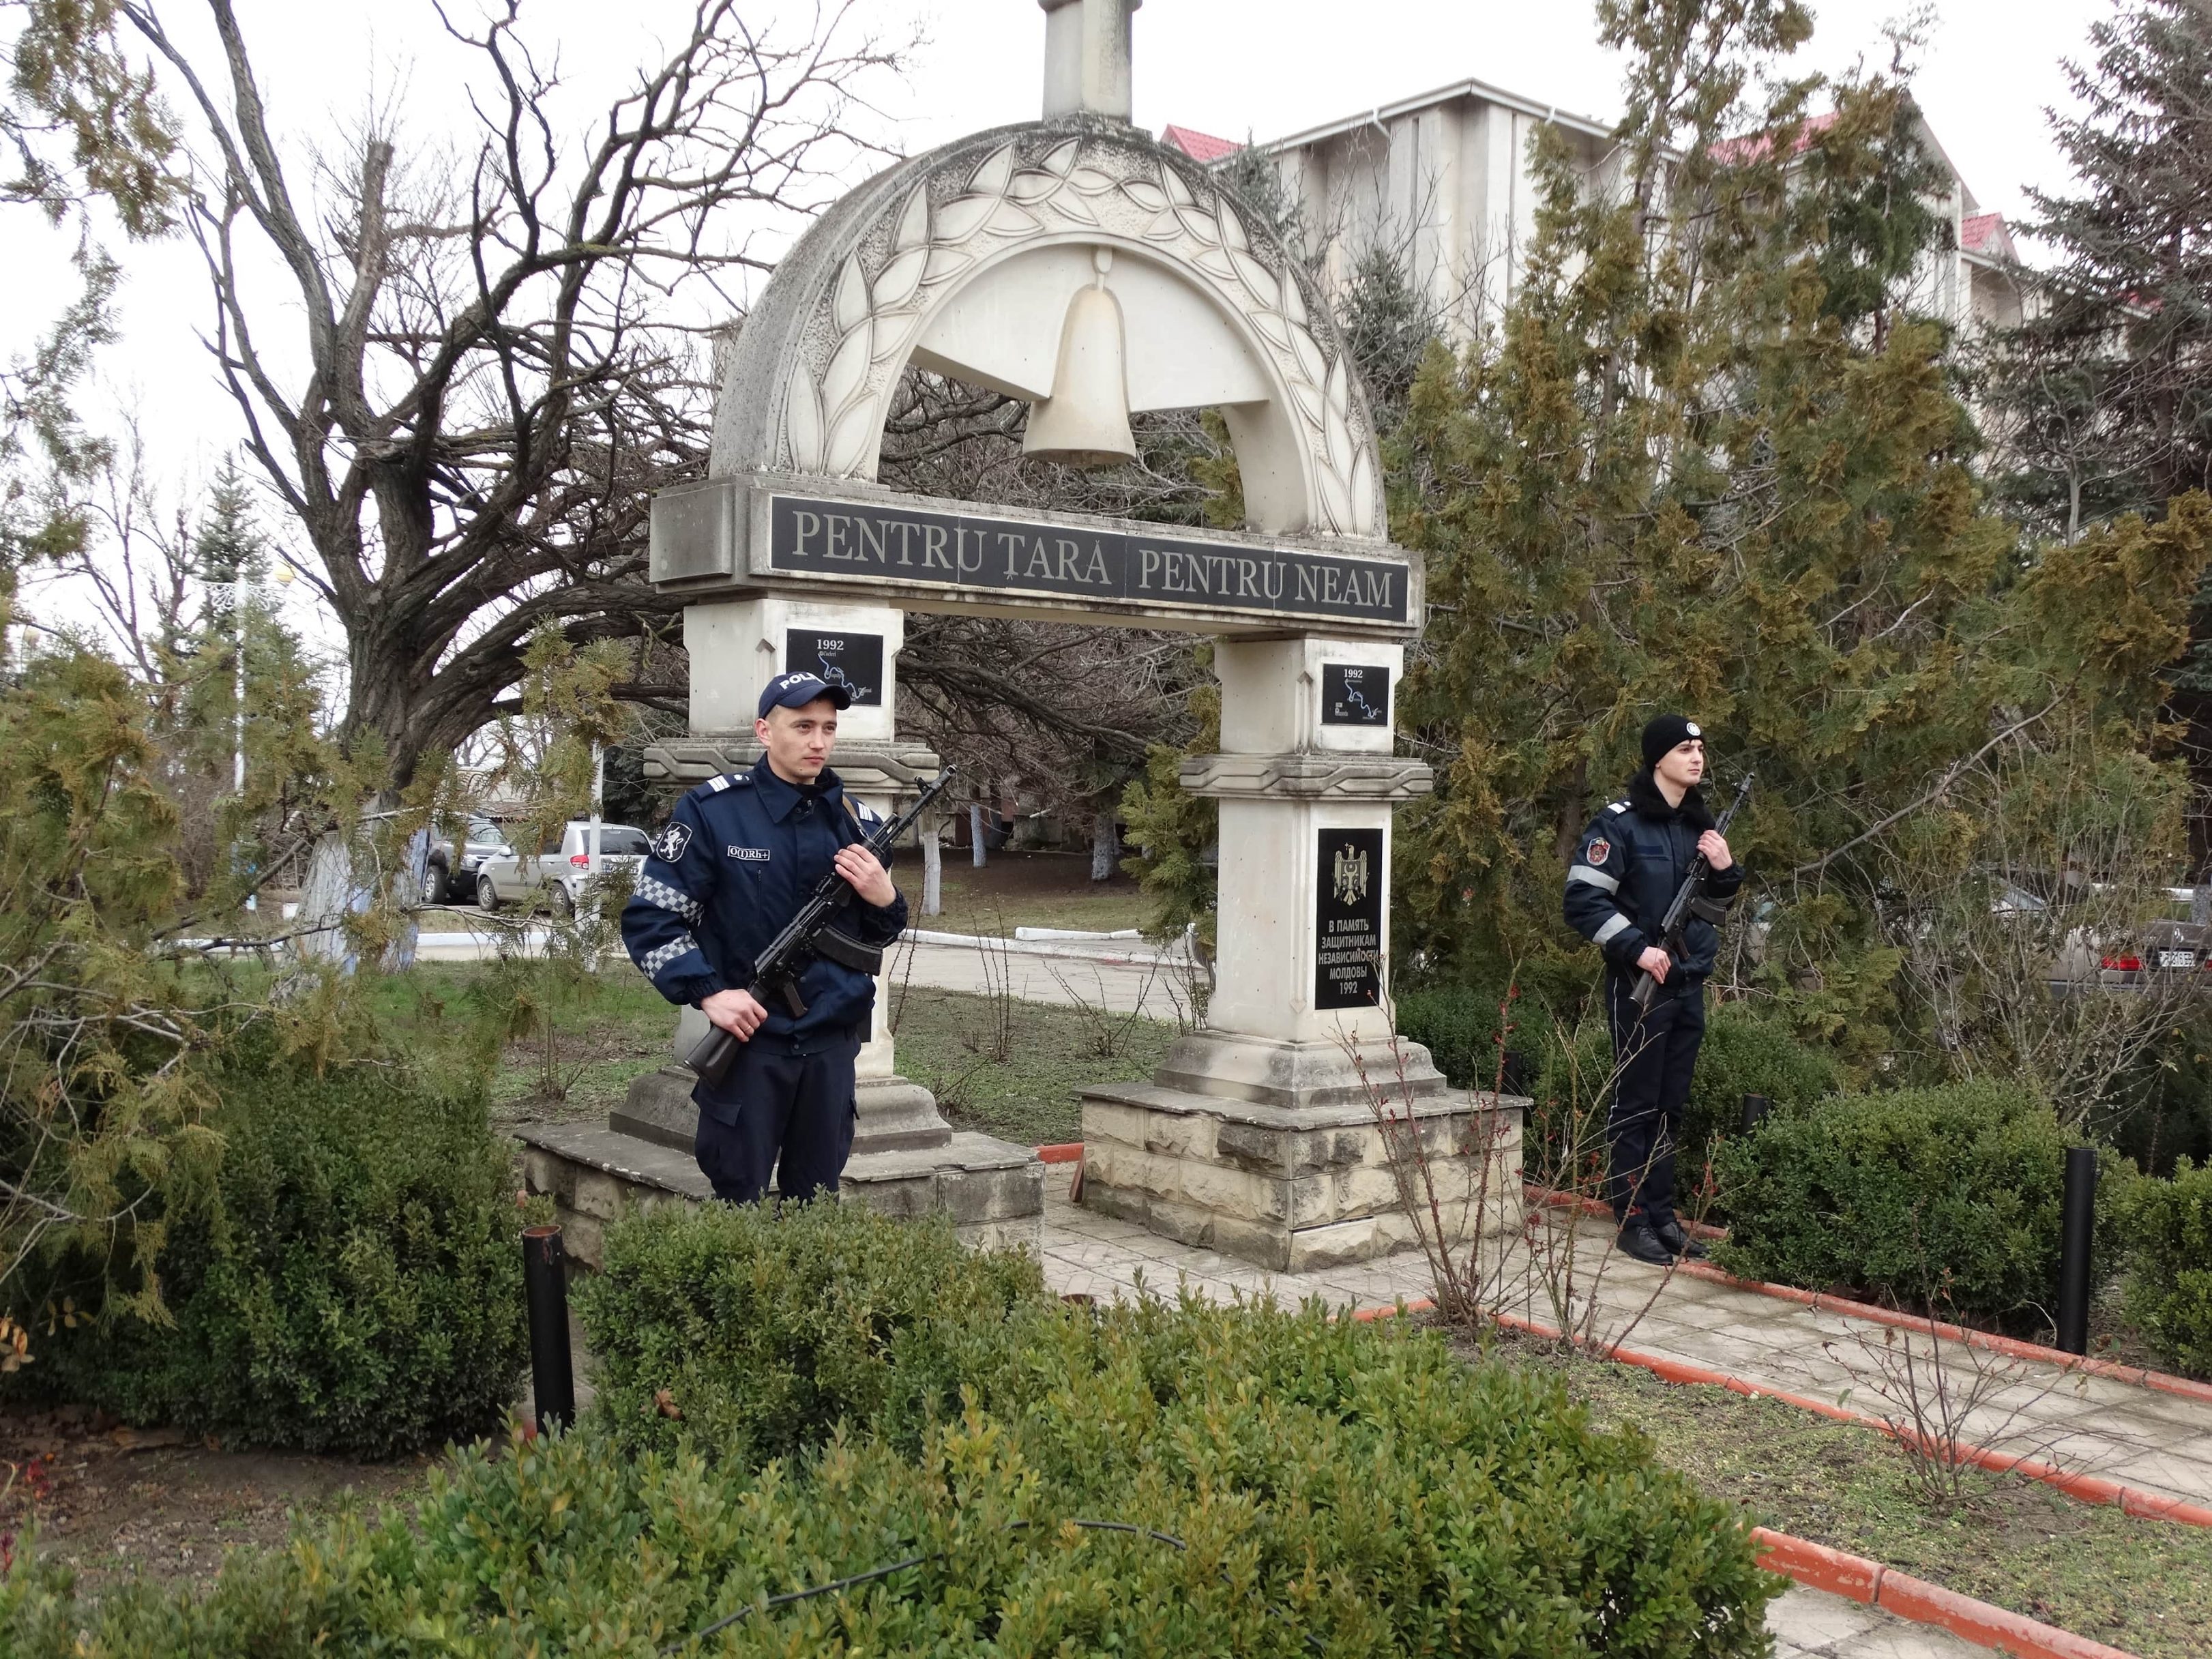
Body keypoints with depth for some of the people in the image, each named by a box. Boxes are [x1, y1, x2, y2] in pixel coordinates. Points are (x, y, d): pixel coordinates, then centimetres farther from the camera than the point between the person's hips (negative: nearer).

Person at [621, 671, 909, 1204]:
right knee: (736, 1211, 5)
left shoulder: (856, 821, 7)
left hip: (832, 1044, 4)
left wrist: (885, 899, -7)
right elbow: (648, 917, -6)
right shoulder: (711, 811, -6)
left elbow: (875, 936, 16)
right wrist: (708, 994, -16)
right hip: (749, 1039, -4)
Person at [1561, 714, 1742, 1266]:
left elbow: (1717, 899, 22)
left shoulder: (1699, 824, 11)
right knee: (1636, 1103, -1)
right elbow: (1583, 903, -14)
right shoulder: (1620, 825, -11)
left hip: (1689, 985, 7)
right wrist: (1637, 949, -21)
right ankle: (1633, 1219, 6)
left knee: (1672, 1105, 12)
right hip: (1640, 986, -7)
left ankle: (1663, 1215, 19)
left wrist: (1726, 868, 1)